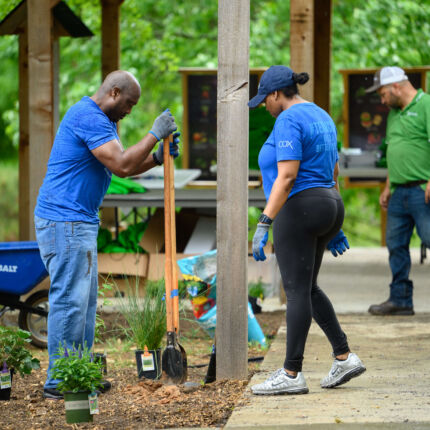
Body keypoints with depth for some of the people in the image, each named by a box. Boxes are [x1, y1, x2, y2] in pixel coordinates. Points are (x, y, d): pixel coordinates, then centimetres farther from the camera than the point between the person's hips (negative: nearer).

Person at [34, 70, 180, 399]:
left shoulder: (102, 121, 19)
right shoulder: (87, 117, -16)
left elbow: (124, 167, 19)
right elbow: (121, 165, -22)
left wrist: (158, 157, 4)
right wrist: (154, 135, -14)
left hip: (81, 222, 11)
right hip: (65, 221, -11)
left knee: (85, 300, 12)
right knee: (70, 300, -9)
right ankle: (59, 382, -5)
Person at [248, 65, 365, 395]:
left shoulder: (288, 121, -13)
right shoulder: (321, 117, 16)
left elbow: (286, 177, -22)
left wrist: (264, 224, -23)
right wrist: (334, 228, 23)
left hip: (299, 208, -10)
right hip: (328, 207, 10)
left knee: (297, 290, -6)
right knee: (307, 288, 16)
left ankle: (292, 374, -4)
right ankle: (344, 357, 12)